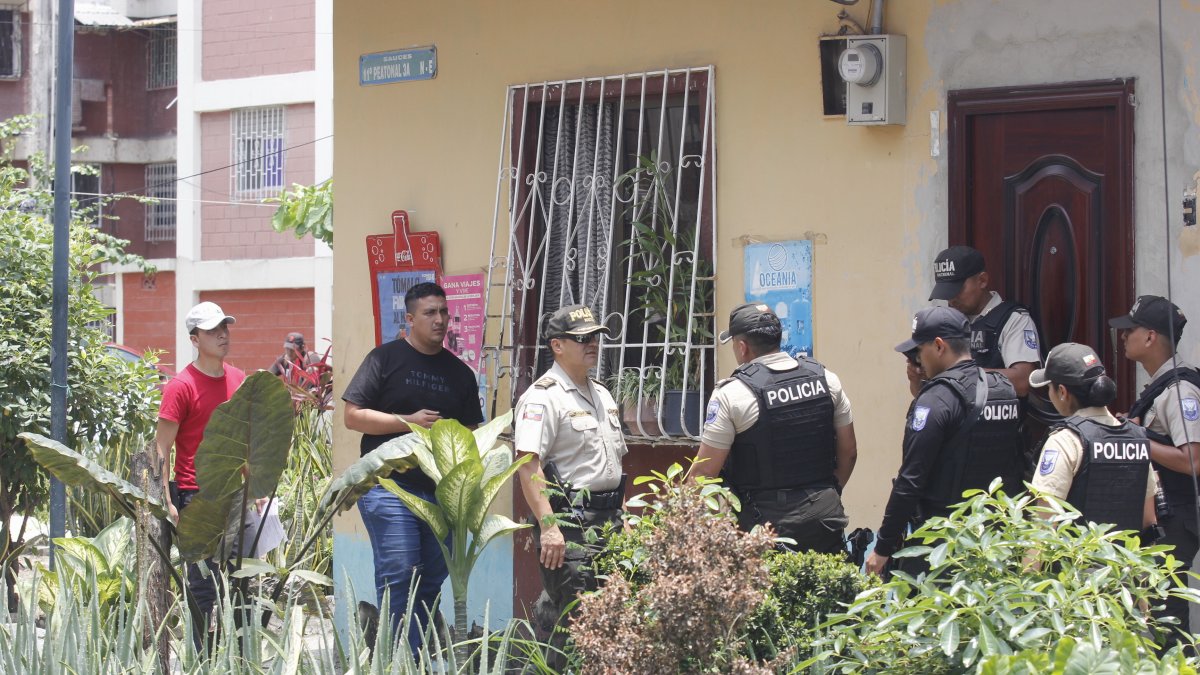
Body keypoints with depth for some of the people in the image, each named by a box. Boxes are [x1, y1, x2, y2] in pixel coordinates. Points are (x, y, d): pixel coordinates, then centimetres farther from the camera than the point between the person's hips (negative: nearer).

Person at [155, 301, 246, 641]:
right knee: (204, 586, -4)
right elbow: (162, 449, -10)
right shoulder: (181, 386, -8)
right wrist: (166, 502, -16)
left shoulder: (238, 380, 11)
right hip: (197, 496, -6)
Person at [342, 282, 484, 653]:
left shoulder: (459, 372, 16)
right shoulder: (386, 358, 1)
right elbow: (353, 416, -4)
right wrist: (410, 422, -12)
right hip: (390, 487, -5)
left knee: (432, 581, 6)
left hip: (442, 493, 5)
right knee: (398, 577, -12)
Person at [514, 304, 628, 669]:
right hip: (570, 523, -9)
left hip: (608, 519, 9)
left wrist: (620, 516, 22)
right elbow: (528, 465, -19)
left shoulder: (601, 395, 18)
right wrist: (548, 527, -26)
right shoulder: (543, 397, -10)